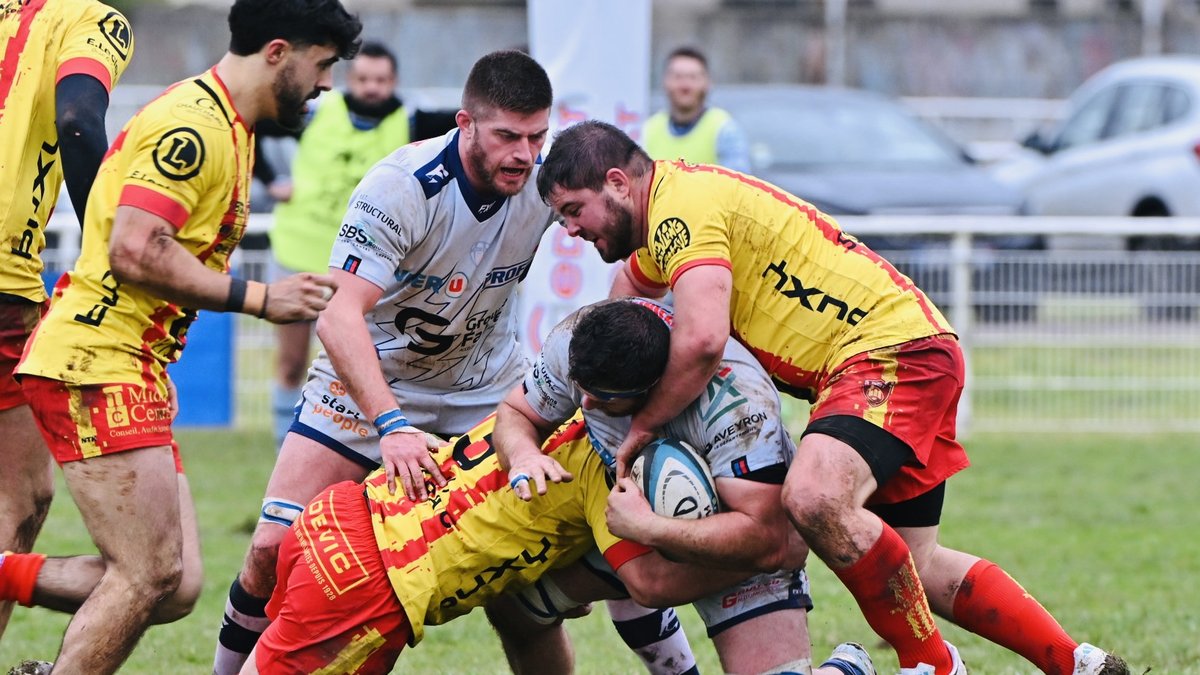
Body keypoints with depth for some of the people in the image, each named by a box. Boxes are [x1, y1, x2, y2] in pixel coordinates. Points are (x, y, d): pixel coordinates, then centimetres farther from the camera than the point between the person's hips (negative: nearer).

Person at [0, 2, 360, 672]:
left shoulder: (229, 127, 18)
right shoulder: (193, 125, -14)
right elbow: (134, 251, -23)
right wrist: (259, 298, -16)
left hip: (140, 370, 10)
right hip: (97, 365, -10)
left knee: (176, 587, 3)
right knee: (151, 576, -12)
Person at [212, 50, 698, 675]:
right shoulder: (401, 186, -30)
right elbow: (339, 317, -38)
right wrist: (391, 424, -49)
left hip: (485, 385, 3)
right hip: (369, 377, -3)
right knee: (275, 550, -12)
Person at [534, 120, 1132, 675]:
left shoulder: (682, 205, -16)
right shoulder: (668, 212, 16)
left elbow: (701, 339, -30)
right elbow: (631, 281, 40)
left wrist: (641, 426, -16)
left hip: (894, 349, -11)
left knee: (815, 499, -32)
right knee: (917, 568, 14)